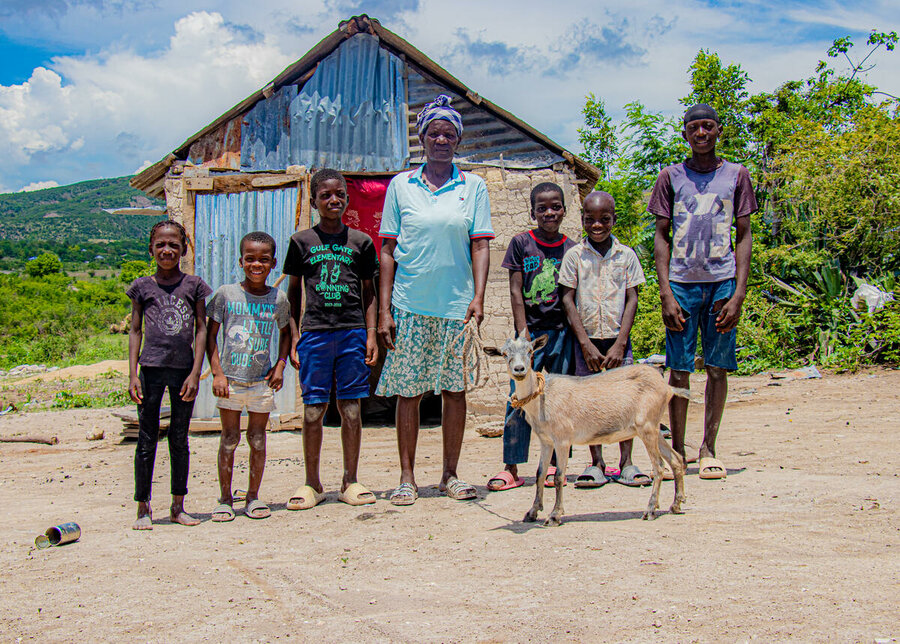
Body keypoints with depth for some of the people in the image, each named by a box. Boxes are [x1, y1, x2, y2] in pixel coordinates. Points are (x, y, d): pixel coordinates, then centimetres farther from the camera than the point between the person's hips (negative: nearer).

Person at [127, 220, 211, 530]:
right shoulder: (142, 286, 5)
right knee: (147, 439, 2)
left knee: (180, 439, 9)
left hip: (183, 370, 1)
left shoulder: (194, 285, 5)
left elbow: (201, 330, 4)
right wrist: (132, 374, -2)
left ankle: (178, 505, 18)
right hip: (151, 368, 0)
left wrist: (195, 373, -4)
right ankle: (143, 508, 10)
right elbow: (135, 331, 6)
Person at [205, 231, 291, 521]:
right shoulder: (225, 294, -3)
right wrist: (217, 373, -6)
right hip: (230, 379, -1)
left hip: (261, 381, 1)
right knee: (229, 438, 5)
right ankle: (225, 498, 15)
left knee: (258, 439, 7)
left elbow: (285, 333, 16)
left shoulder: (278, 299, 1)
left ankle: (253, 497, 19)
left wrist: (280, 366, 2)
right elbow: (210, 335, 1)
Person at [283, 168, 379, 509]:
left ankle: (350, 481, 13)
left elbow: (369, 293, 13)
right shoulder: (301, 241, 8)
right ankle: (312, 483, 11)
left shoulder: (361, 241, 9)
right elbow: (294, 292, 11)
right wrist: (293, 336, 3)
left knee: (351, 408, 3)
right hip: (314, 331, -1)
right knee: (313, 408, 0)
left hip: (352, 331, 1)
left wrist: (371, 334, 5)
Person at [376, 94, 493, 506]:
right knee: (407, 391, 1)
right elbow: (388, 250, 5)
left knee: (455, 389, 4)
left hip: (457, 305, 0)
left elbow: (480, 245, 3)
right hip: (409, 305, 0)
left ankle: (450, 475, 15)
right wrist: (384, 309, -1)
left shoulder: (473, 187, 7)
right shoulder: (401, 186, 6)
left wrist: (478, 297, -9)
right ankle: (407, 478, 10)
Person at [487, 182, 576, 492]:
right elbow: (516, 292, -1)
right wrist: (523, 334, -8)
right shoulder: (521, 243, 2)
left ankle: (554, 464, 15)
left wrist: (576, 337, 2)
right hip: (530, 330, -2)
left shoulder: (571, 249, 6)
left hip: (562, 332, 2)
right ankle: (512, 468, 0)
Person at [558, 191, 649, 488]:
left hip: (618, 340, 0)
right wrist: (586, 345, -9)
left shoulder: (626, 255, 2)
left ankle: (626, 464, 8)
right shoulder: (574, 255, 0)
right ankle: (596, 463, 12)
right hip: (586, 339, 0)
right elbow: (568, 300, -2)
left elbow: (632, 299, 1)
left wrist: (619, 344, -8)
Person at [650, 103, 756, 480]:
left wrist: (739, 293, -4)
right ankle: (677, 450, 9)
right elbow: (661, 236, 7)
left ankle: (708, 449, 12)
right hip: (681, 282, 0)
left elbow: (743, 235, 7)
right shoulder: (671, 177, 8)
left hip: (722, 282, 0)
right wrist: (665, 293, -4)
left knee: (718, 368, 2)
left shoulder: (736, 176, 9)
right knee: (679, 369, 0)